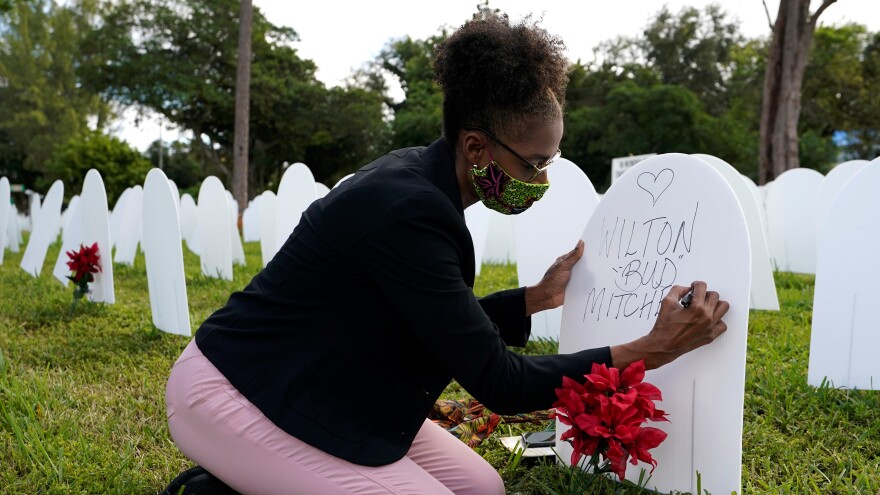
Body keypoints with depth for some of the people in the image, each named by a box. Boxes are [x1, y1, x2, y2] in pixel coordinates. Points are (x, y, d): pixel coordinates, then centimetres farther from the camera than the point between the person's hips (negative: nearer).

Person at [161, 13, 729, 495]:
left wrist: (536, 299, 6)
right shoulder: (406, 213, -29)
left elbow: (442, 322, 13)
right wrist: (654, 349, -21)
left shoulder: (418, 178, -1)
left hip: (322, 386, 9)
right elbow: (500, 383, -24)